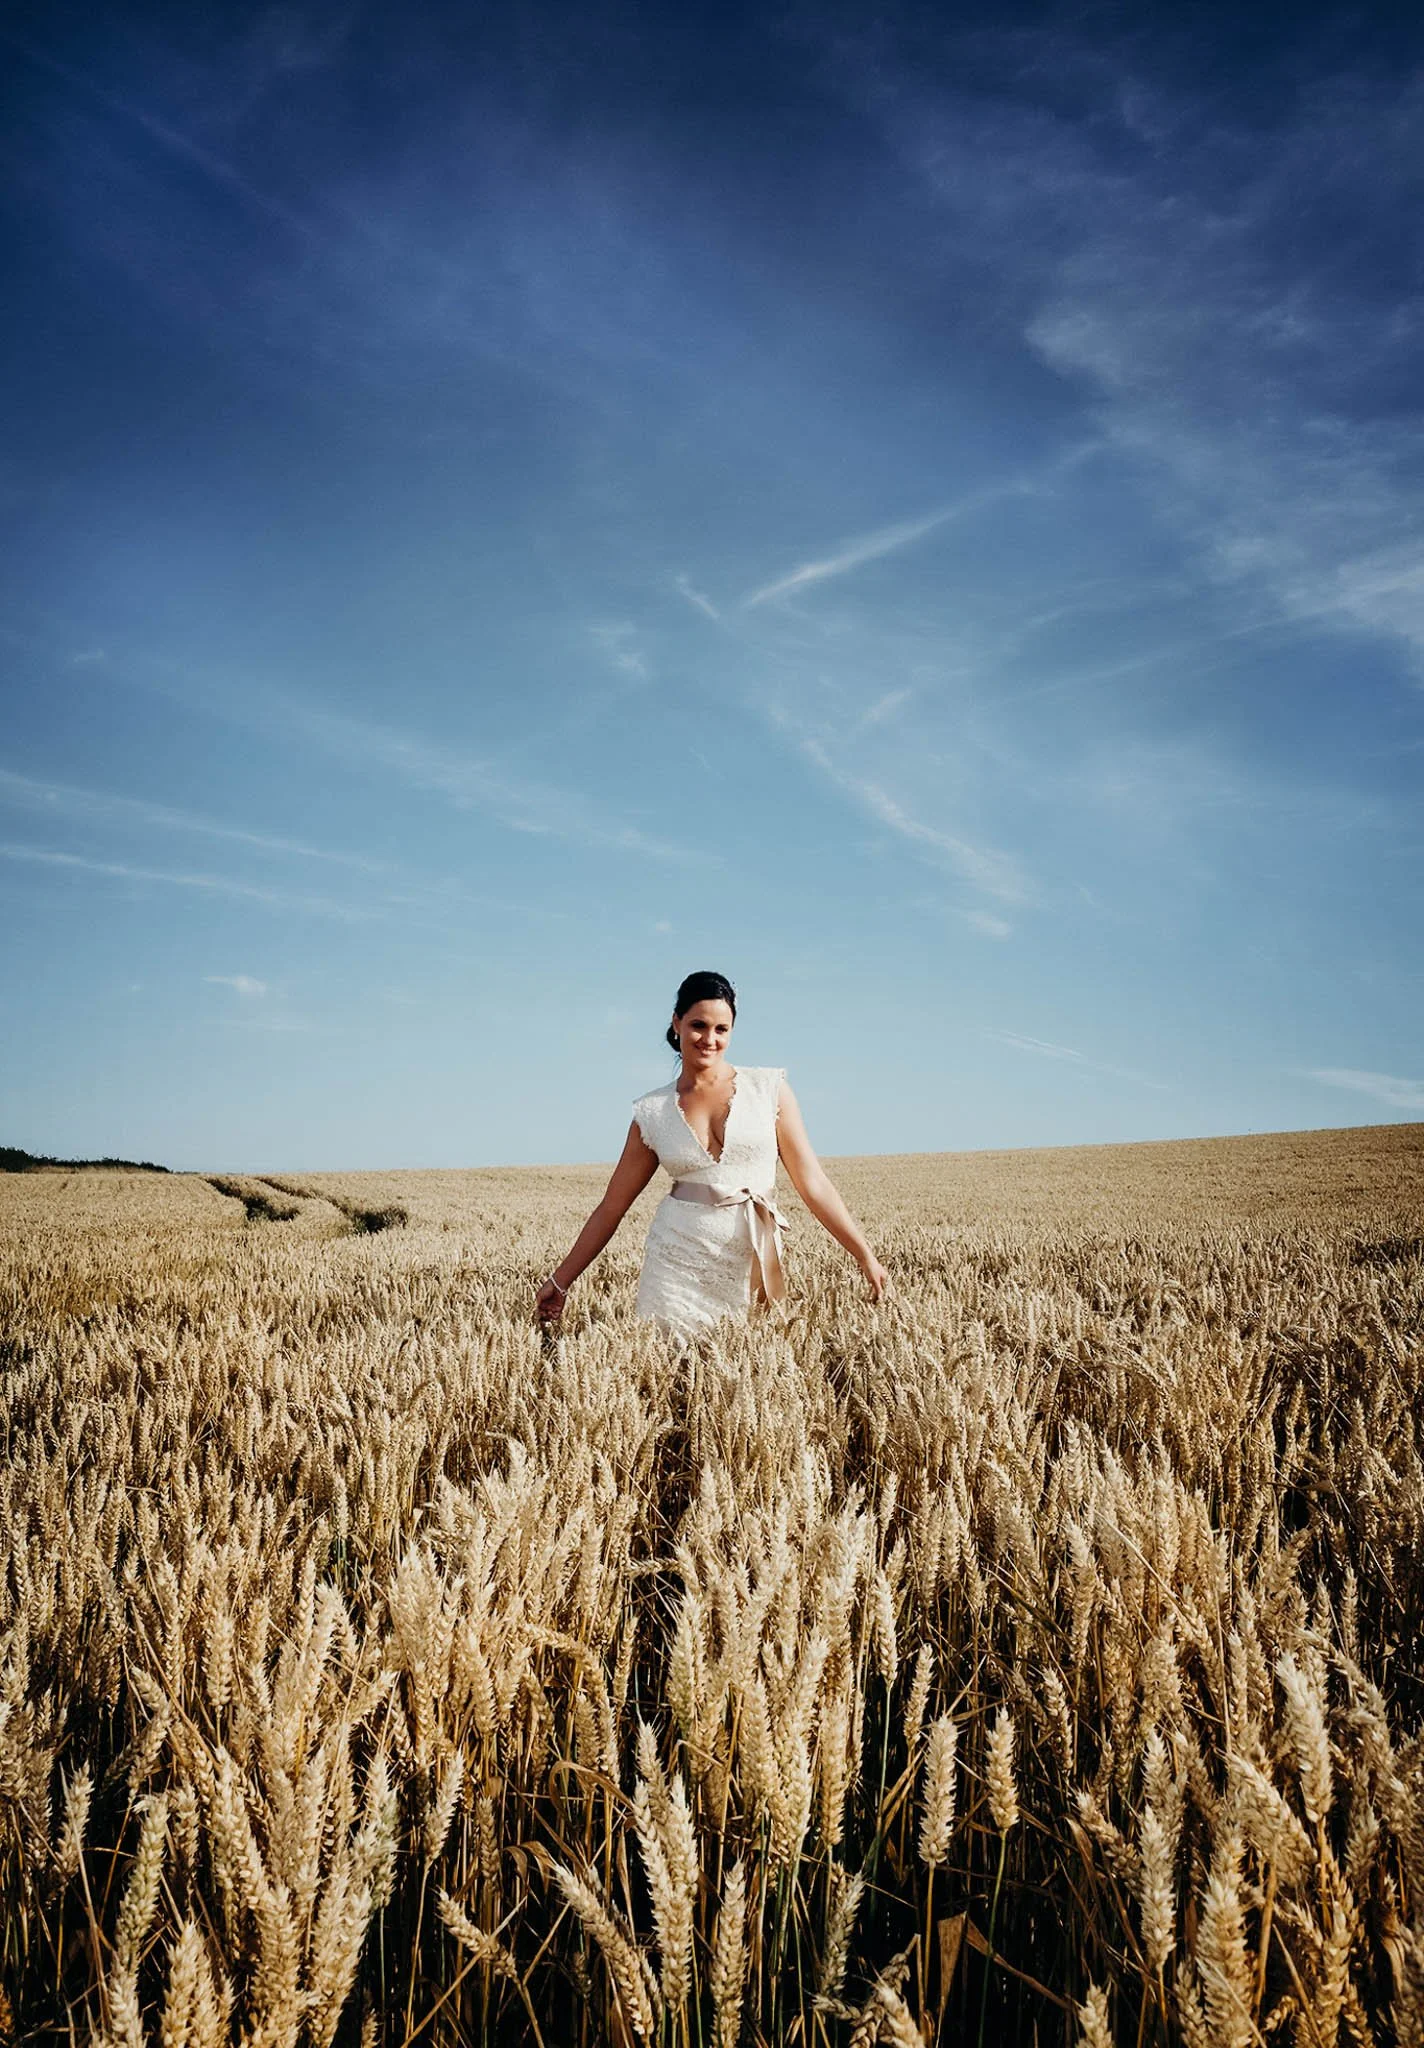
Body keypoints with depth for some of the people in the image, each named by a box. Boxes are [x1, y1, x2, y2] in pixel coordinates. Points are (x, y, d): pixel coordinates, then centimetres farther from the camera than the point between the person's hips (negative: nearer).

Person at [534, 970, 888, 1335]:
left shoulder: (768, 1087, 2)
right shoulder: (652, 1111, 5)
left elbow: (812, 1182, 3)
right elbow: (612, 1207, 10)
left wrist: (866, 1257, -1)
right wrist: (560, 1280, 10)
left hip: (750, 1265, 0)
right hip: (676, 1264, 0)